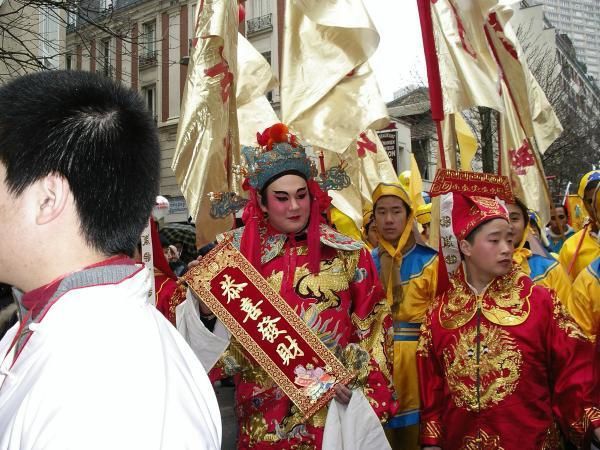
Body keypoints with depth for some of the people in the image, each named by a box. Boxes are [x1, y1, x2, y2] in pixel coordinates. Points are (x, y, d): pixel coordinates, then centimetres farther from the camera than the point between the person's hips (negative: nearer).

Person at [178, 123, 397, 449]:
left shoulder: (347, 253, -1)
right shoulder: (238, 251, -1)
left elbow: (374, 326, 3)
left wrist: (359, 380, -5)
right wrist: (204, 308, -19)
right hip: (264, 409, 0)